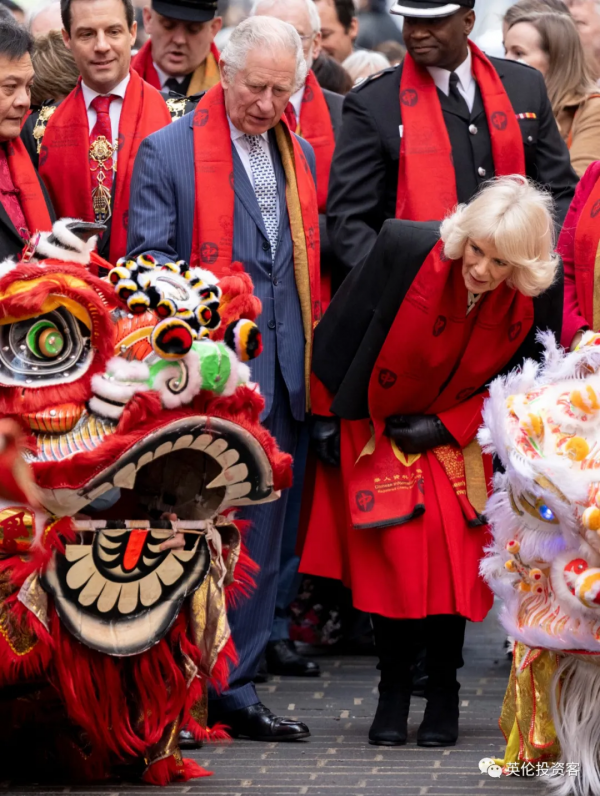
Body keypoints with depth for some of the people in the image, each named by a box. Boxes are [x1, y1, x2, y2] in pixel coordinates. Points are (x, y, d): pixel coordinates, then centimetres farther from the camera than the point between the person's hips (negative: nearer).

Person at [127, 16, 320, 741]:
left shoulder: (300, 156, 15)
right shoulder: (167, 151, -4)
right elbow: (147, 259, -7)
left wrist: (309, 349, 13)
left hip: (279, 376, 6)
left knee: (258, 539, 9)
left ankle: (234, 690, 16)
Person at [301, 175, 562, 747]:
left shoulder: (538, 296, -20)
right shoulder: (406, 248, -25)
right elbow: (342, 335, -9)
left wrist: (445, 427, -11)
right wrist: (346, 410, 0)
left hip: (460, 437, 1)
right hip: (382, 430, -1)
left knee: (453, 550, -9)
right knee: (391, 554, -7)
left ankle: (442, 694, 7)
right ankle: (393, 693, 8)